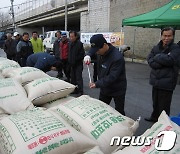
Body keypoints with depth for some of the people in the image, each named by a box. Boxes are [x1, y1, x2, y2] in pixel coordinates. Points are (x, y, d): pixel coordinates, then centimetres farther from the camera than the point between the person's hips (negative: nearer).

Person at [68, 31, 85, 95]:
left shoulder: (79, 44, -13)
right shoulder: (70, 43, 10)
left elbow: (82, 54, -16)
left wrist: (75, 60, -14)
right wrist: (69, 61, 12)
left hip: (78, 64, -8)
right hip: (72, 64, 8)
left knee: (78, 78, -7)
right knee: (73, 78, 13)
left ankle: (80, 91, -2)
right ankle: (75, 90, 25)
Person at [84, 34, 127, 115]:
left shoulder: (117, 58, -31)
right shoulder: (101, 51, -8)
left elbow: (112, 77, -32)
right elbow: (92, 50, 14)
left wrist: (97, 84, -32)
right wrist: (88, 55, -9)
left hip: (117, 90, -7)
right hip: (105, 88, 7)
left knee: (119, 112, 6)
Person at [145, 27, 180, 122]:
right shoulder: (156, 48, 6)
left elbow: (169, 60, -26)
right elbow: (150, 62, -6)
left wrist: (157, 57, -12)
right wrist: (163, 62, -19)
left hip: (167, 82, -5)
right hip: (156, 81, 5)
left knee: (164, 107, 5)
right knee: (155, 103, 23)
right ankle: (154, 117, 44)